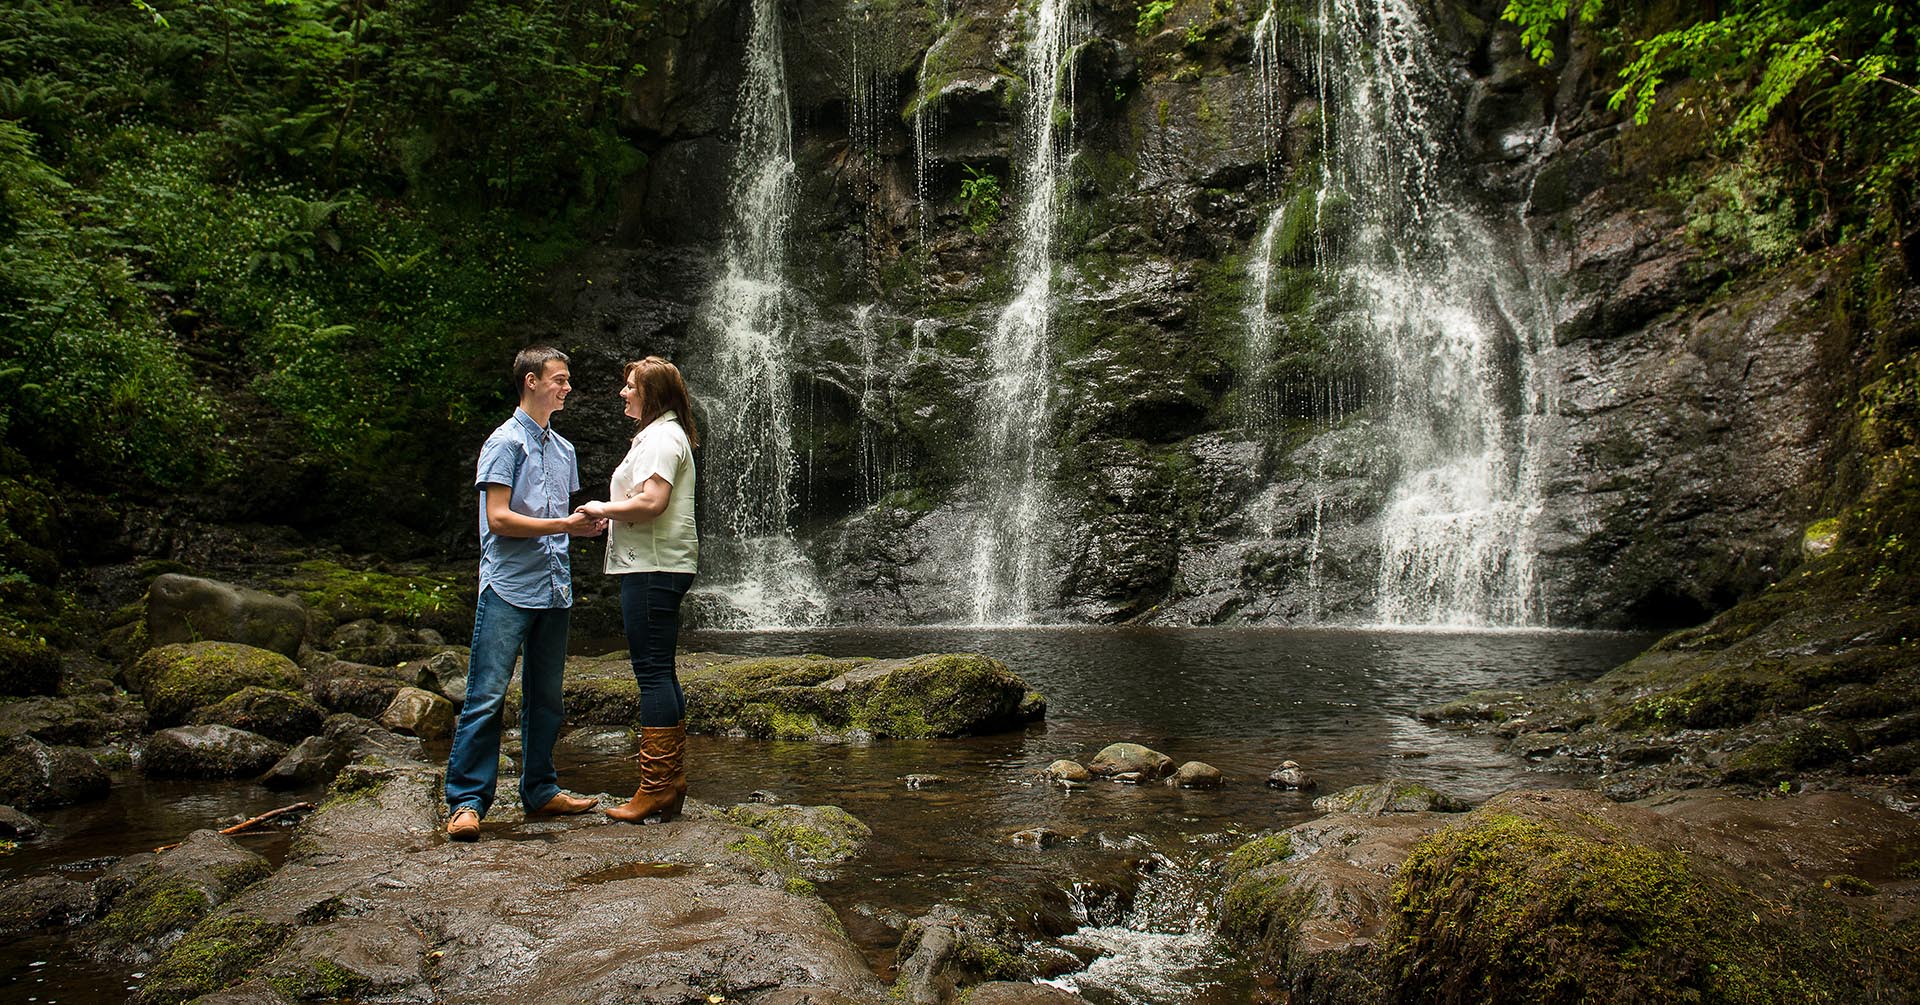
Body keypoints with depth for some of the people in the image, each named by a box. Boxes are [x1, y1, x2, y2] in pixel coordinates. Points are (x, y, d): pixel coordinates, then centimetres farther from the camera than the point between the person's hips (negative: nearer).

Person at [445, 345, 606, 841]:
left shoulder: (563, 449, 19)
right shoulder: (506, 442, -5)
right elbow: (498, 518, -13)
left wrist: (588, 523, 3)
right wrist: (563, 525, -15)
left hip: (553, 589, 8)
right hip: (508, 587, -8)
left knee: (546, 698, 12)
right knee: (488, 696, -7)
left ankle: (540, 791, 21)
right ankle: (466, 800, -2)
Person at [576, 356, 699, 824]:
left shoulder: (661, 437, -11)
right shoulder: (663, 434, 23)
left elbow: (651, 502, -22)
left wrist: (601, 508, -9)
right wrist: (614, 515, 16)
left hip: (653, 567, -11)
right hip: (663, 566, 11)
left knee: (652, 671, -10)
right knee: (660, 673, 12)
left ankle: (655, 788, -8)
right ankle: (673, 781, 16)